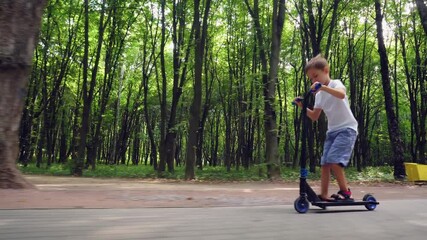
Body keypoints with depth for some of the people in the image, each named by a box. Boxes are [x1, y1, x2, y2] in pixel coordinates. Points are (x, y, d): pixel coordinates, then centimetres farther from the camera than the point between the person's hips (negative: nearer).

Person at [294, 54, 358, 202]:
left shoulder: (335, 84, -8)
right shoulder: (319, 95, 12)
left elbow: (341, 95, -33)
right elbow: (314, 116, 14)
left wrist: (323, 87, -44)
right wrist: (302, 106, 1)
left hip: (347, 129, -7)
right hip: (332, 131, 7)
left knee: (333, 160, -20)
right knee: (325, 163, -1)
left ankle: (345, 191, -5)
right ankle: (323, 194, 4)